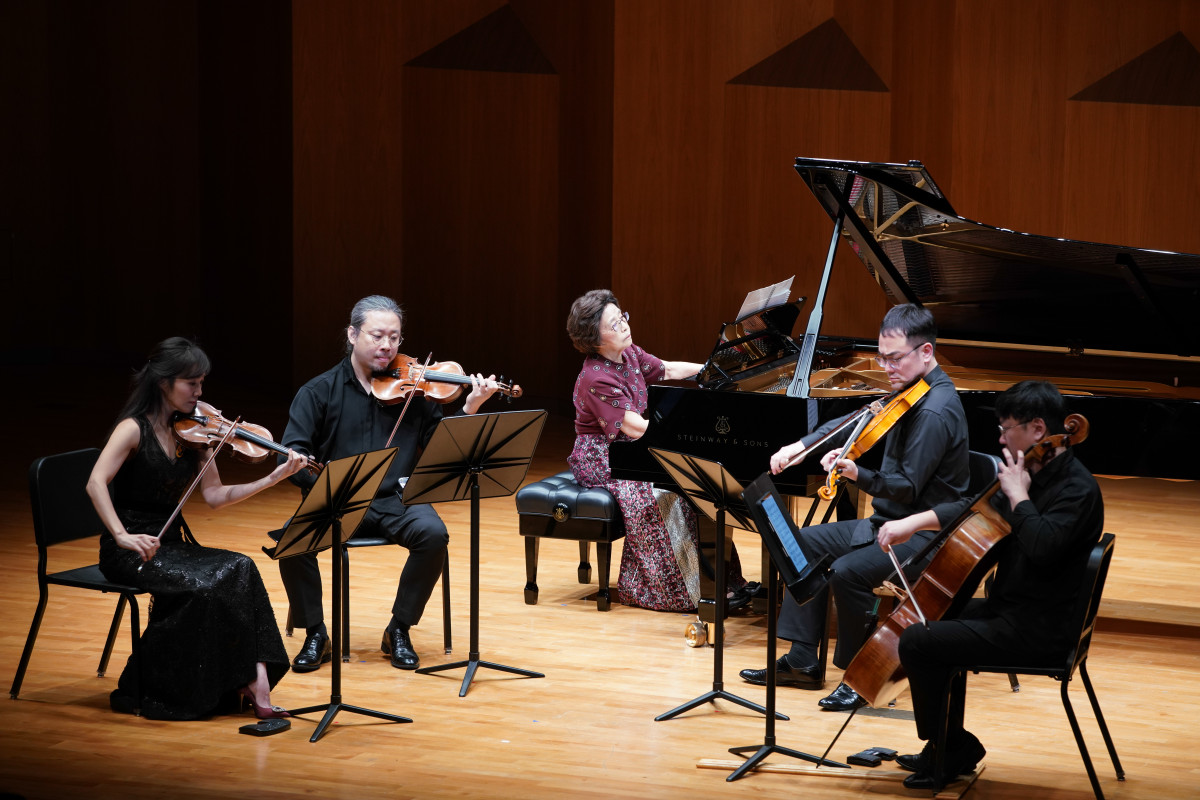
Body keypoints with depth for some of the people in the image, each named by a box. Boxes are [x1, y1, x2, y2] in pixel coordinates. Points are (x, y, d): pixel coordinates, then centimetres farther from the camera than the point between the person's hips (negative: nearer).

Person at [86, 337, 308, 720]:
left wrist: (273, 478, -7)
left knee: (239, 570, -20)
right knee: (199, 585, -30)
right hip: (132, 550, -6)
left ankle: (254, 681, -26)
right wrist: (123, 536, -34)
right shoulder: (134, 429, -9)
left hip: (170, 545, 6)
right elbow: (96, 483, -22)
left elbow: (215, 495, 4)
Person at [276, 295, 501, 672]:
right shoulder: (319, 392, 4)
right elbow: (292, 455, -5)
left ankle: (399, 630, -8)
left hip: (394, 500, 1)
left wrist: (470, 409, -15)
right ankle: (315, 635, -8)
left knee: (433, 534, -29)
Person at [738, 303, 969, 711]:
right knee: (808, 543, 11)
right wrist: (801, 446, 10)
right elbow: (858, 421, 20)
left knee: (848, 571, -30)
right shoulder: (909, 390, 8)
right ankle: (802, 661, 12)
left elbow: (907, 488, -25)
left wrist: (859, 475, -39)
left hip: (925, 533, -11)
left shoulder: (936, 411, -23)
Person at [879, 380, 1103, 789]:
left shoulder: (1077, 489, -21)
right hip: (1010, 609, 10)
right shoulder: (1037, 475, 9)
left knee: (916, 643, -12)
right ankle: (946, 748, 29)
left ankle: (954, 746, 6)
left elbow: (1042, 546, -37)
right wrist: (913, 522, 7)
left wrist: (1018, 495, -23)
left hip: (1037, 632, -10)